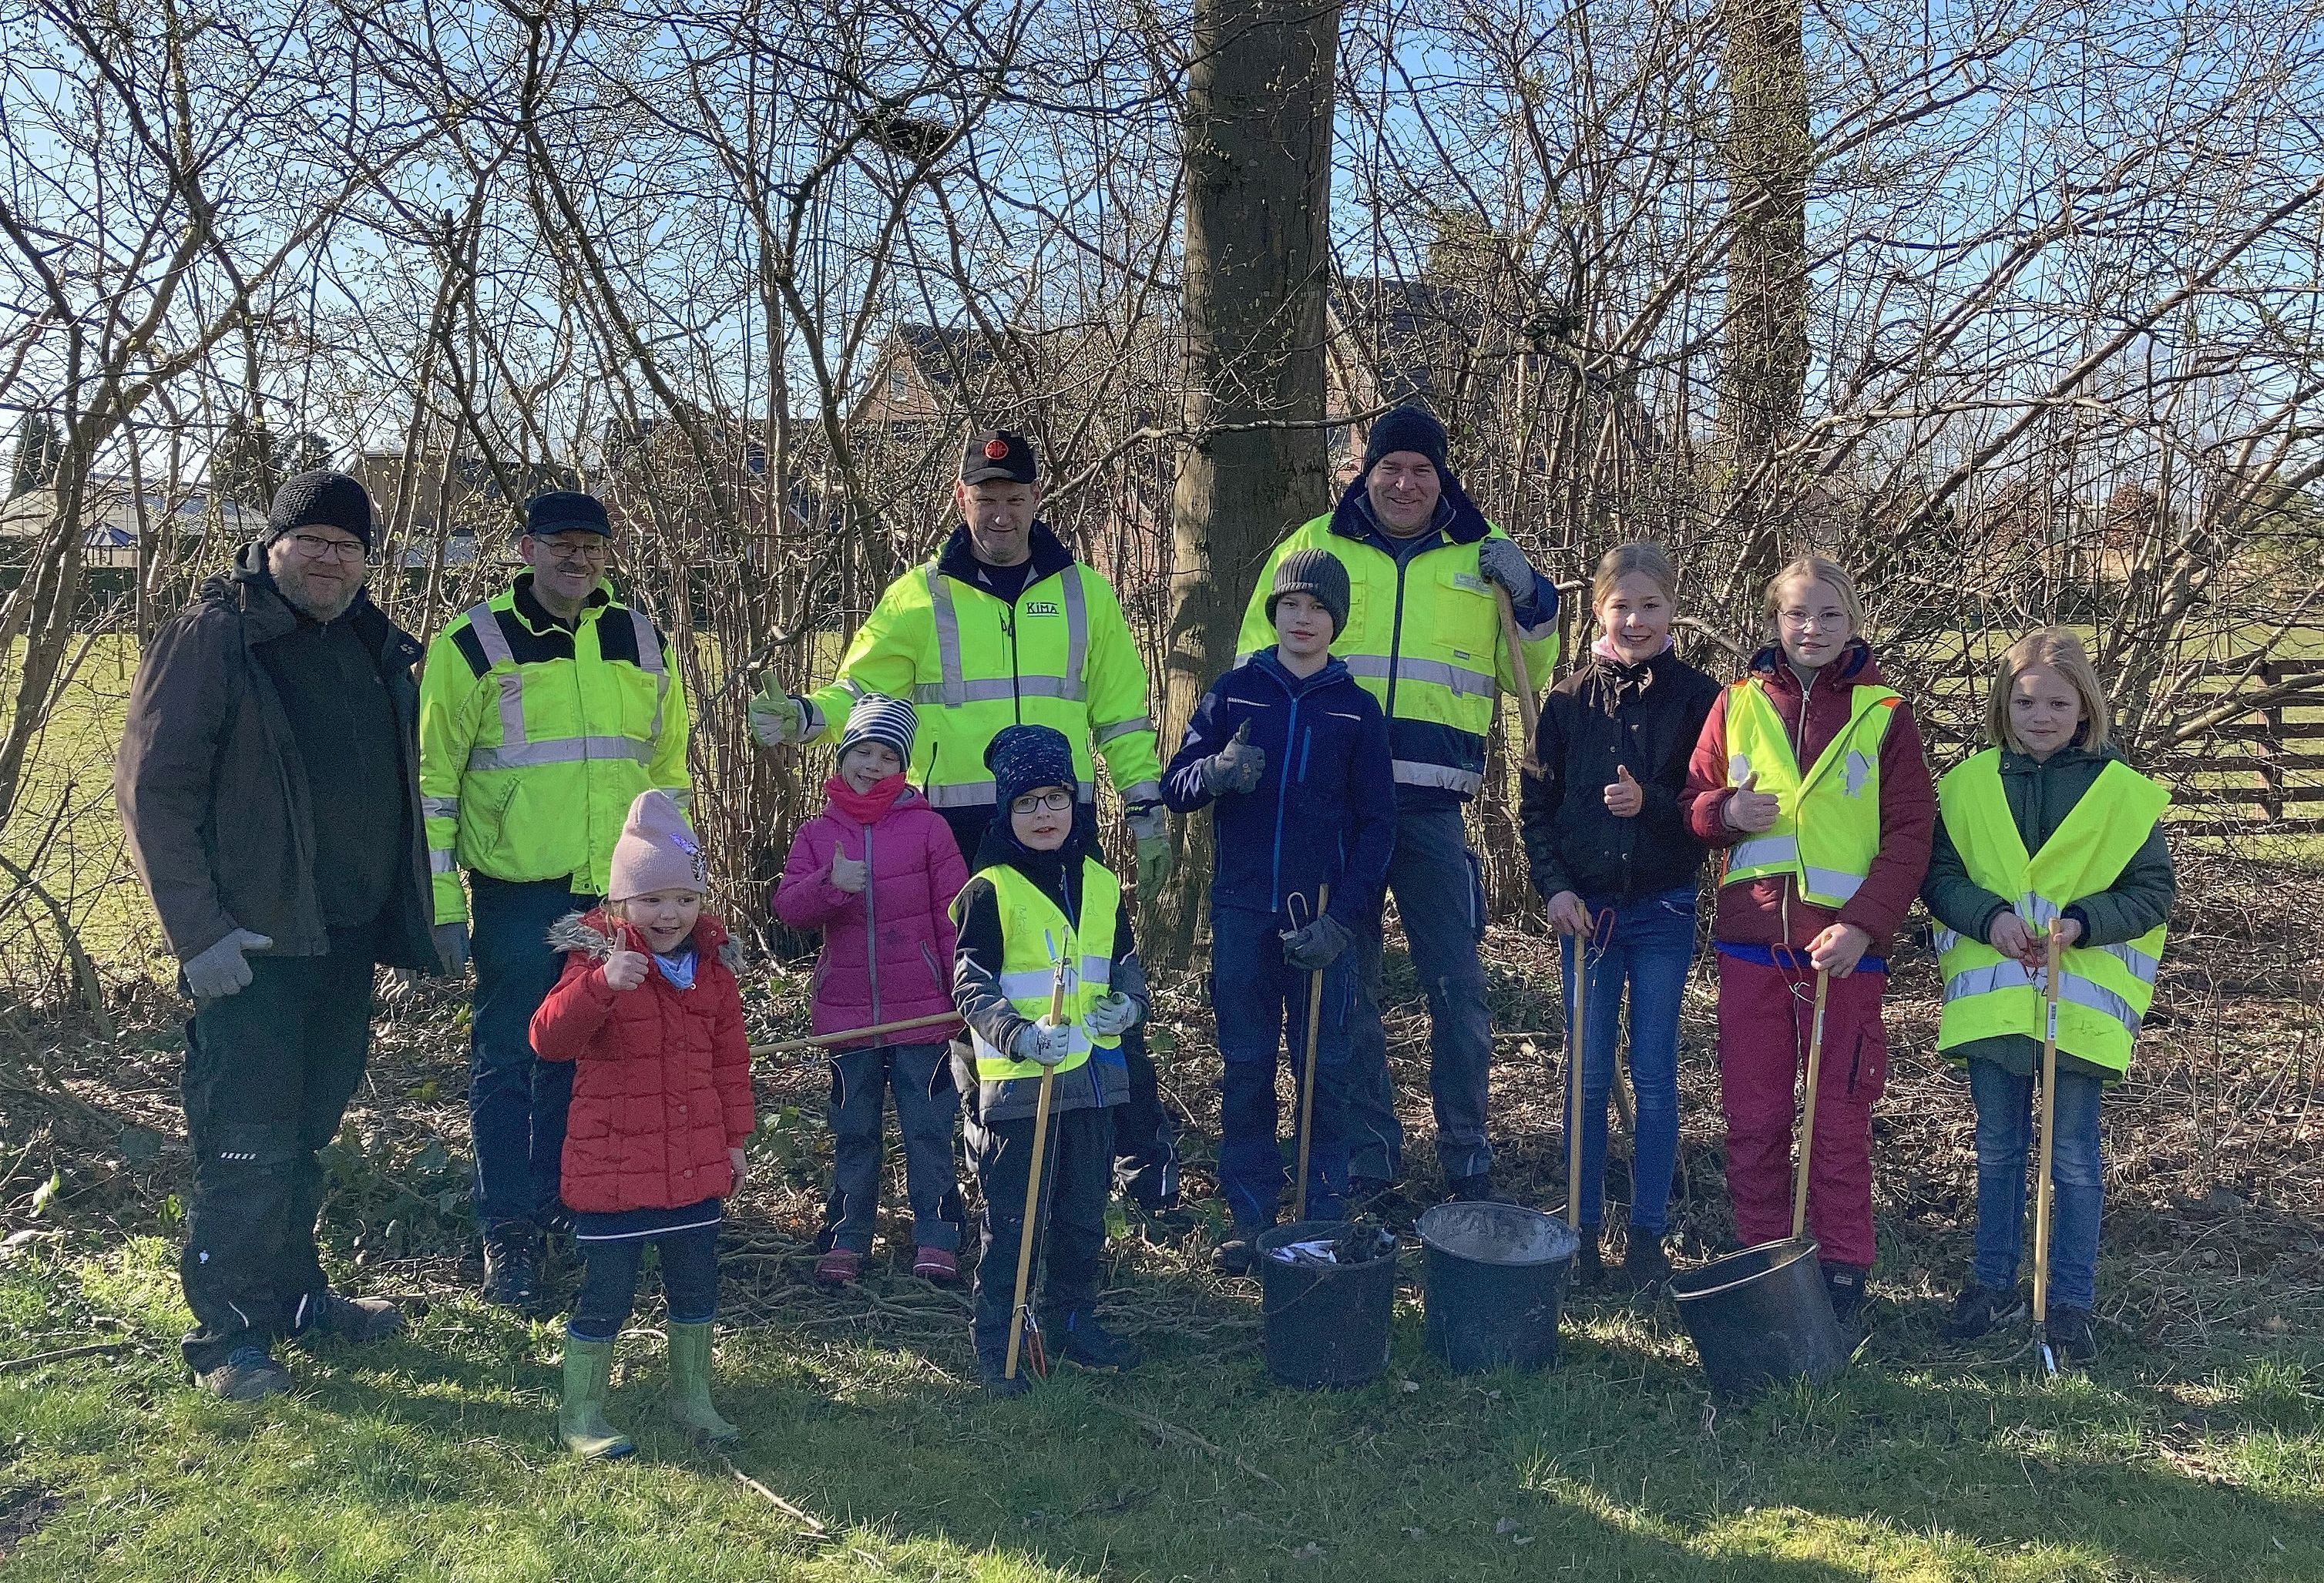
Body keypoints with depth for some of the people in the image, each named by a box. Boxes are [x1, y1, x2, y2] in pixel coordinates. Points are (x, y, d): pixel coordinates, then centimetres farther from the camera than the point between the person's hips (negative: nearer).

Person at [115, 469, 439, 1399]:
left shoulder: (375, 646, 11)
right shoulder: (212, 637, -10)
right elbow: (152, 789, -13)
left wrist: (404, 911, 14)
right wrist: (196, 928, -17)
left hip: (347, 935, 7)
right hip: (253, 940, -7)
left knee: (307, 1127, 17)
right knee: (248, 1139, -3)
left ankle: (292, 1292, 31)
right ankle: (226, 1333, 10)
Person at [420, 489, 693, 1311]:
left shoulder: (641, 643, 10)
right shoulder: (473, 644, -3)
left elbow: (667, 771, 18)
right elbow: (431, 780, -3)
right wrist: (440, 901, -7)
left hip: (621, 896, 4)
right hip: (516, 894, -4)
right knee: (507, 1062, 3)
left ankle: (566, 1214, 27)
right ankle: (508, 1238, 13)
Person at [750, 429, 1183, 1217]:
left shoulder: (1083, 592, 9)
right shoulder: (920, 597, 5)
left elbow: (1121, 713, 13)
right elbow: (861, 690, 4)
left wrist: (1146, 808, 10)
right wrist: (804, 716, -16)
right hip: (957, 829, 0)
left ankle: (1144, 1152, 11)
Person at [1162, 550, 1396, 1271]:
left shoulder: (1357, 709, 3)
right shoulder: (1234, 691, 5)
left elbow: (1377, 825, 1)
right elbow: (1175, 786, 3)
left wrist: (1343, 919, -10)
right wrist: (1216, 771, -21)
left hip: (1324, 918, -1)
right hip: (1242, 911, 1)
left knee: (1324, 1069, 3)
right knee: (1245, 1067, 6)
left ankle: (1325, 1219, 13)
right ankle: (1249, 1216, 14)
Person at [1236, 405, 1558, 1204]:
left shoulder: (1482, 556, 10)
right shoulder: (1313, 547, 8)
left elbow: (1529, 673, 16)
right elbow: (1258, 657, 13)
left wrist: (1530, 598, -2)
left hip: (1432, 807, 0)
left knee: (1457, 985, 1)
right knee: (1347, 987, 8)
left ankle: (1466, 1154, 17)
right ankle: (1368, 1153, 21)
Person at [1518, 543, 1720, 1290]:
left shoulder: (1698, 698, -3)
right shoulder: (1569, 699, 2)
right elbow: (1535, 805, 5)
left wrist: (1650, 804, -20)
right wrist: (1554, 887, -6)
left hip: (1663, 912, -1)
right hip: (1585, 910, 1)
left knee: (1654, 1077, 5)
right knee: (1587, 1075, 7)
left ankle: (1648, 1233, 16)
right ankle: (1582, 1228, 18)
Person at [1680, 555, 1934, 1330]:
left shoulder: (1883, 714, 1)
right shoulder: (1737, 704, 7)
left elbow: (1909, 834, -3)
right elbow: (1692, 803, 12)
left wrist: (1865, 925, -14)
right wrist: (1725, 812, -11)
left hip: (1843, 944, -2)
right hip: (1751, 940, 2)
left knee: (1841, 1117, 5)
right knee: (1752, 1115, 7)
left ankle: (1842, 1268, 16)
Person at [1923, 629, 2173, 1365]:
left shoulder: (2121, 790, -3)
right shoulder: (1969, 783, 2)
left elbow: (2152, 890, -1)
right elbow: (1938, 873, 2)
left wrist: (2081, 923, -17)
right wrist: (1988, 916, -16)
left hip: (2080, 997, -2)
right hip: (1991, 994, 2)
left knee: (2074, 1158, 6)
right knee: (1997, 1149, 14)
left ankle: (2071, 1303, 18)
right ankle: (1993, 1284, 27)